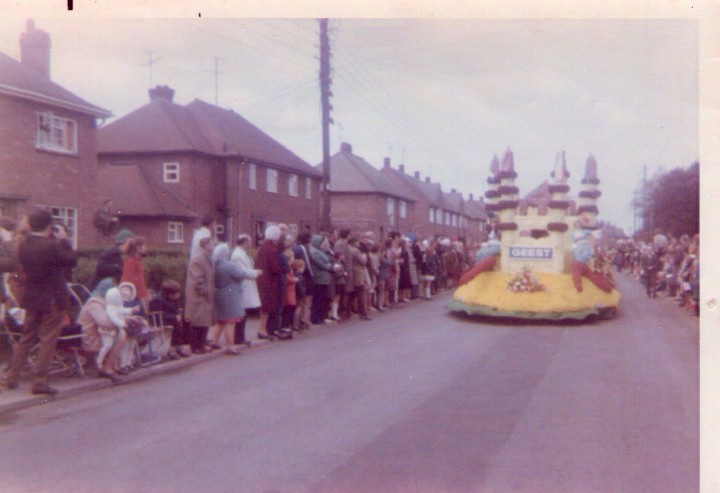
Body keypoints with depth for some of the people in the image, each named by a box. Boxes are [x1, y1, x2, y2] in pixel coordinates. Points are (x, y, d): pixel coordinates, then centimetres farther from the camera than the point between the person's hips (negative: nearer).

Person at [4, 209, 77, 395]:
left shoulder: (23, 246, 1)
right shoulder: (50, 246, -22)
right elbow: (72, 260, -13)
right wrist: (63, 240, -2)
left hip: (31, 299, 7)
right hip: (52, 300, -7)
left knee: (26, 338, 18)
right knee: (48, 341, 2)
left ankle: (12, 377, 22)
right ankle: (40, 381, 3)